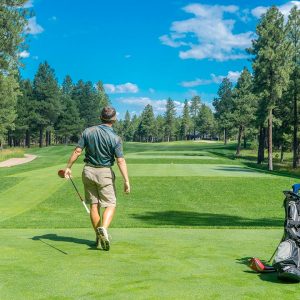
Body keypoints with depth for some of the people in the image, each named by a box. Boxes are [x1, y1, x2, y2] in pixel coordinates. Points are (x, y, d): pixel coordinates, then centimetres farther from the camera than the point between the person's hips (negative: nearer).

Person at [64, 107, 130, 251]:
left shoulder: (88, 131, -2)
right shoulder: (115, 138, -11)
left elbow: (77, 151, -3)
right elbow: (121, 161, -16)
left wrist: (68, 167, 5)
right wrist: (126, 181, -15)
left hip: (88, 171, 4)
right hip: (105, 173, -3)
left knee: (94, 205, 10)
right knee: (110, 205, 2)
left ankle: (99, 237, 15)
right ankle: (103, 228, -23)